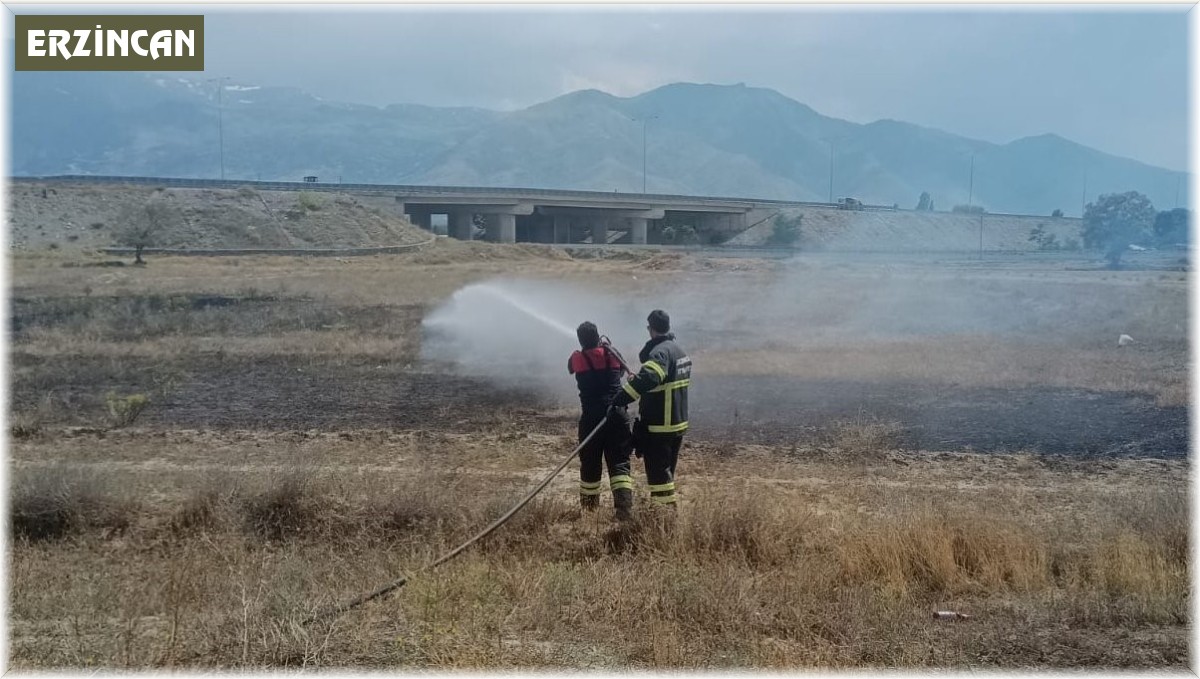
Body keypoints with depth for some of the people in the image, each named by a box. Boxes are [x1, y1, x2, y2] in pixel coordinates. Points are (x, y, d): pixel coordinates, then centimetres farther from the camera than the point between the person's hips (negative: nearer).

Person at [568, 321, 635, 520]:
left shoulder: (577, 359, -1)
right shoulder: (612, 354, 4)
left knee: (590, 463, 15)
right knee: (619, 462, -3)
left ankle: (589, 506, 29)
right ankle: (625, 507, -21)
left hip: (592, 417, -1)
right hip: (617, 415, 1)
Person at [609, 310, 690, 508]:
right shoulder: (678, 351, 14)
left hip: (660, 425, -10)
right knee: (666, 468, 19)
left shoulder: (660, 352, -18)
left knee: (658, 470, -6)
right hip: (678, 423, 10)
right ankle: (668, 508, 28)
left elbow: (647, 378, -37)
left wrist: (621, 398, -40)